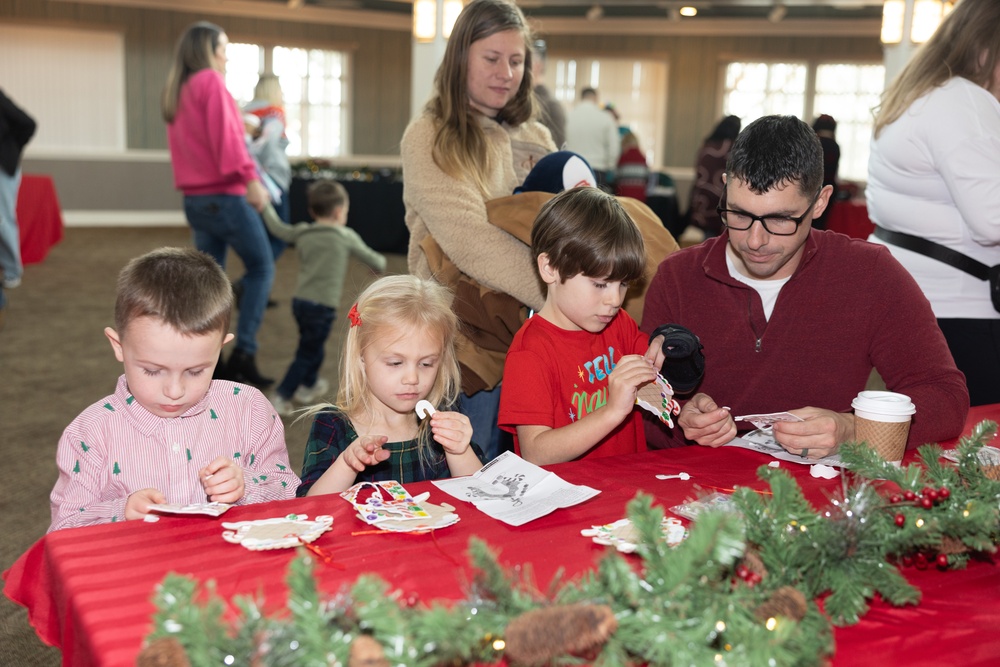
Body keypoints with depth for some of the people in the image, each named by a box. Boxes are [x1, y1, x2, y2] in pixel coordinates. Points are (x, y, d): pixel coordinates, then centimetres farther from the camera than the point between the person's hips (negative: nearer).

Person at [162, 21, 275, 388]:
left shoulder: (176, 92, 17)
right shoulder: (211, 81, -8)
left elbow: (184, 144, 17)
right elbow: (225, 135, -19)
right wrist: (250, 178, -22)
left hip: (195, 199, 8)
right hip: (226, 196, -8)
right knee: (261, 267, 1)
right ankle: (243, 354, -6)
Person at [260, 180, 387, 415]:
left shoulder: (302, 233, 5)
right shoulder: (346, 236, -6)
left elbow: (277, 228, 21)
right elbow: (372, 259, 4)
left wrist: (265, 205, 37)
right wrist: (380, 263, 27)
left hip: (300, 301, 6)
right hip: (323, 306, -6)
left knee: (313, 346, 27)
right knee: (306, 354, 2)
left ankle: (309, 385, 45)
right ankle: (281, 397, -1)